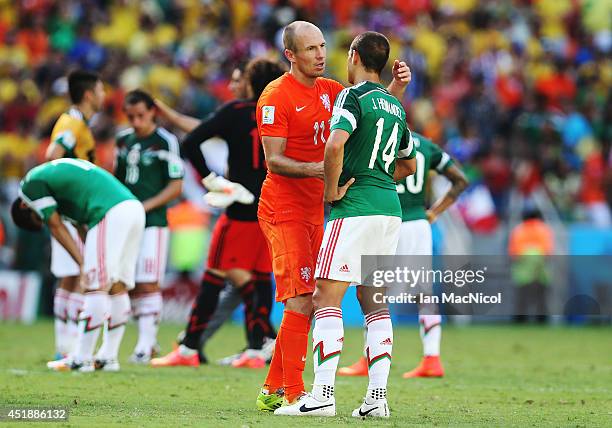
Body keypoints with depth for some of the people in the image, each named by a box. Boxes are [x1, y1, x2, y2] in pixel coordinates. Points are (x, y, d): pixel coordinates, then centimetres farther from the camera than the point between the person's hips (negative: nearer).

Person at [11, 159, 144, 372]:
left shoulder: (31, 184, 8)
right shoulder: (58, 171, 33)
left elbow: (56, 227, 3)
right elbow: (81, 226, 25)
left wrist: (82, 264, 2)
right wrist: (90, 262, 17)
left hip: (110, 215, -9)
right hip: (135, 208, 9)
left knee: (96, 288, -3)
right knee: (118, 287, 13)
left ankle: (82, 358, 1)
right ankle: (110, 357, 17)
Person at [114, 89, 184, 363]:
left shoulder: (165, 142, -5)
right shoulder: (123, 140, 12)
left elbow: (176, 186, -6)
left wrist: (145, 207, -14)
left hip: (152, 222, -6)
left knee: (148, 284, -10)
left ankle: (146, 342, -9)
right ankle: (147, 337, 16)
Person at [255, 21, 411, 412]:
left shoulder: (328, 90, 11)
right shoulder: (276, 97, -12)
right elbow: (274, 161, -16)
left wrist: (397, 86, -2)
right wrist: (317, 169, -32)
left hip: (313, 211, 8)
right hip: (284, 210, -8)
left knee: (305, 304, 10)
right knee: (301, 302, -14)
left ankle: (273, 391, 17)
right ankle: (294, 394, -13)